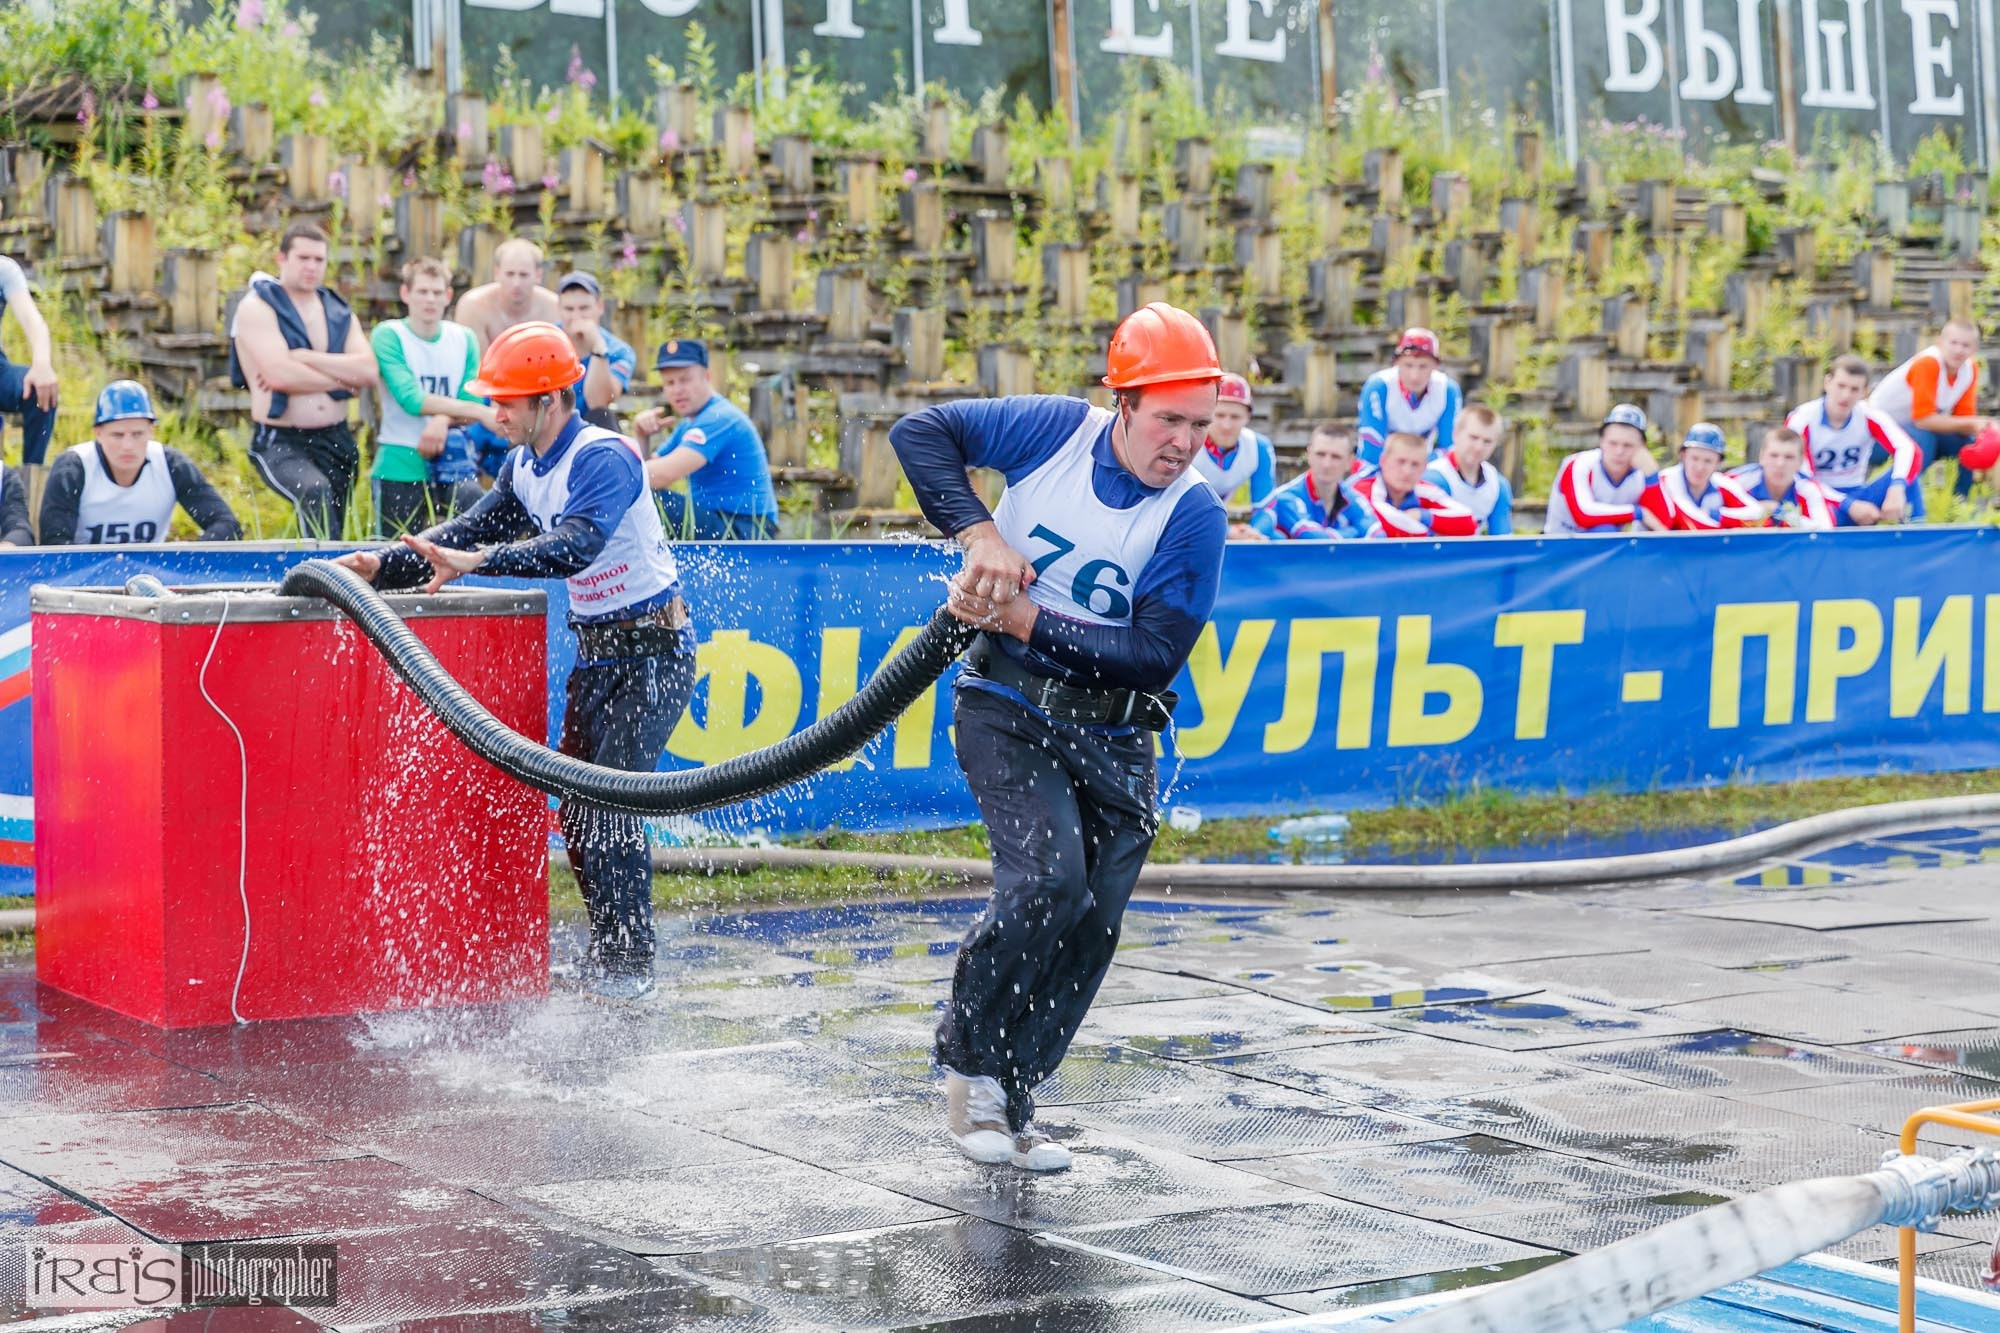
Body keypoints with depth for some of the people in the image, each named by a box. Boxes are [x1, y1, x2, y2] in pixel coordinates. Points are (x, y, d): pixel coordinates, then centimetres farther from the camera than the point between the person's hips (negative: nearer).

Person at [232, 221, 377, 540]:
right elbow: (279, 374, -19)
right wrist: (342, 379, -6)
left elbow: (368, 370, -3)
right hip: (281, 442, -7)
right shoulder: (258, 307, -3)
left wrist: (305, 358, -13)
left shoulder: (339, 312, 14)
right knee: (316, 492, -34)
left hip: (335, 441, 7)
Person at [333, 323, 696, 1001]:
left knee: (609, 801, -14)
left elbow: (575, 547, -37)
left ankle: (632, 964, -5)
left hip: (651, 652, -9)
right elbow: (470, 530, 5)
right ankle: (606, 951, 21)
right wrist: (385, 564, -8)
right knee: (575, 806, 10)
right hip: (594, 649, 9)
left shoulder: (604, 459, -22)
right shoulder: (524, 467, 7)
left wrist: (477, 562, -46)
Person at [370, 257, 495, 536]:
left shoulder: (464, 339, 8)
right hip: (400, 467, -3)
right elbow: (411, 399, -18)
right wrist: (481, 412, -22)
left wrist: (444, 420, -23)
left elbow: (472, 402, 0)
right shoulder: (389, 335, -5)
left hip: (452, 464, 3)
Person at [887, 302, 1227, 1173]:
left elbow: (1157, 654, -17)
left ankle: (1009, 1100, 18)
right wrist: (978, 533, -17)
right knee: (1048, 874, -22)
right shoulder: (1055, 431, -9)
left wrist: (1029, 622, -23)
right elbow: (919, 431, -4)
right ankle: (967, 1059, -2)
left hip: (1114, 736, 2)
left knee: (1093, 922, 1)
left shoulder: (1194, 514, -11)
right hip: (1007, 708, -2)